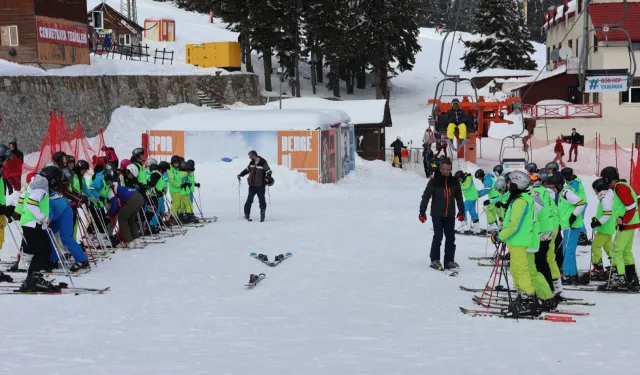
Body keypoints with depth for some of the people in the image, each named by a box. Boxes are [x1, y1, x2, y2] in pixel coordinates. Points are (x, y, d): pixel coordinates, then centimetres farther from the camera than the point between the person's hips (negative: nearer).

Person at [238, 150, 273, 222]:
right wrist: (240, 175, 20)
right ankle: (247, 214, 12)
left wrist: (267, 178, -26)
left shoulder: (263, 163, -8)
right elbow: (247, 170, 25)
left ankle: (262, 215, 8)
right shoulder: (251, 163, 10)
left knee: (262, 200, -1)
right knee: (249, 200, 4)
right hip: (252, 185, 5)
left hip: (260, 186, -5)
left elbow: (268, 171, -9)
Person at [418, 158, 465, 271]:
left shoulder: (454, 182, 6)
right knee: (438, 237, -5)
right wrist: (422, 213, -5)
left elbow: (459, 197, 16)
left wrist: (461, 212, 18)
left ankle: (449, 261, 10)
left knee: (451, 238, 4)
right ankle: (435, 260, 7)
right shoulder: (433, 182, -6)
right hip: (437, 215, -4)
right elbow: (425, 197, -4)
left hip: (450, 216, 4)